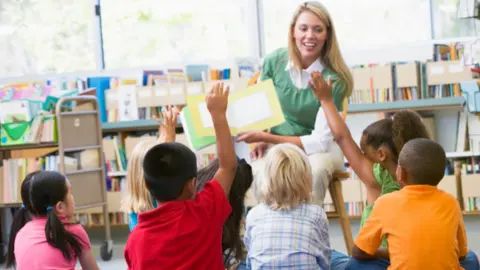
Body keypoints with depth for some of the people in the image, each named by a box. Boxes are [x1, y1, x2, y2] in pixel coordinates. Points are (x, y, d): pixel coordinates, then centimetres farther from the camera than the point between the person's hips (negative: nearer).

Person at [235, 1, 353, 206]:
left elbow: (321, 141, -19)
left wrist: (267, 137, -22)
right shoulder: (274, 61, -8)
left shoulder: (333, 79, -18)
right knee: (260, 172, -33)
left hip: (319, 148, -2)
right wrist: (262, 140, -11)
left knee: (315, 170, -37)